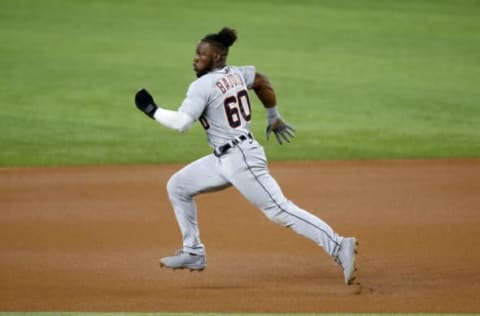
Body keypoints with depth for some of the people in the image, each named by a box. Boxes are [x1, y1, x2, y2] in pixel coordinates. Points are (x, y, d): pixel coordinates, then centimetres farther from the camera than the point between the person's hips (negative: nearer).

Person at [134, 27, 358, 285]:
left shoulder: (202, 86, -15)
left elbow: (181, 123, -22)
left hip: (241, 159, -10)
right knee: (177, 186, 16)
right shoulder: (236, 74, 10)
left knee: (279, 210, -13)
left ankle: (339, 247, -17)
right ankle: (193, 253, 21)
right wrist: (274, 117, 37)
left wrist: (152, 110, -7)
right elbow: (262, 82, 27)